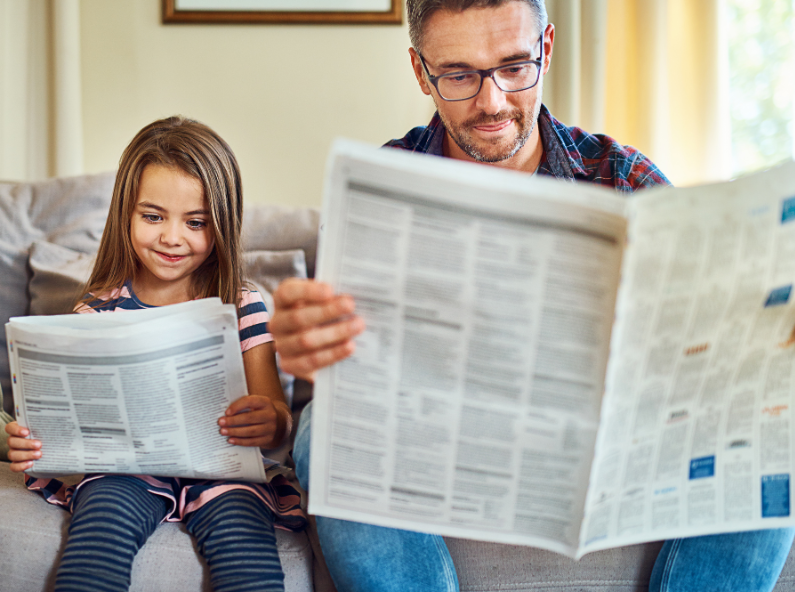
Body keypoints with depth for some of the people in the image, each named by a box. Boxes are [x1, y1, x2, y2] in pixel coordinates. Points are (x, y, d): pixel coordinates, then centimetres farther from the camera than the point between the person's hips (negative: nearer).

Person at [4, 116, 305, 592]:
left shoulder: (243, 306, 4)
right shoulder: (100, 310, 7)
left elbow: (273, 410, -3)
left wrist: (274, 423, -29)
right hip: (123, 468, 1)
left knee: (239, 518, -31)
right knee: (106, 509, -30)